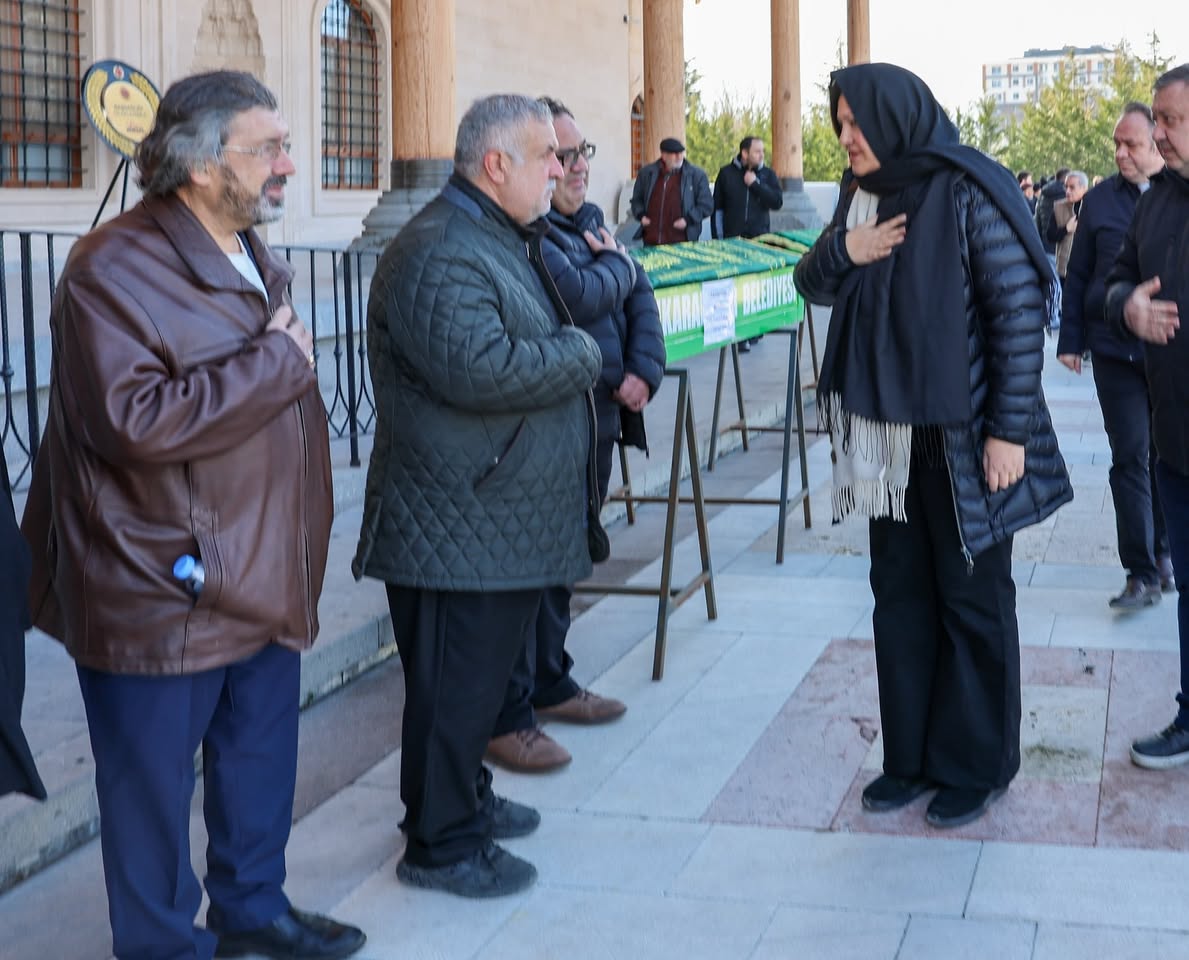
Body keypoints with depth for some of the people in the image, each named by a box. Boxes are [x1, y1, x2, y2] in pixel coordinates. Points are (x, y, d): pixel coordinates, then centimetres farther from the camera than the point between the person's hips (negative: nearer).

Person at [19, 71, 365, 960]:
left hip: (262, 578, 9)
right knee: (154, 785, 6)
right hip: (162, 594, -9)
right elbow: (136, 420, -29)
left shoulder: (253, 260, 12)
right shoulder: (116, 270, -18)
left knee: (261, 761, 20)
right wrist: (275, 361, -23)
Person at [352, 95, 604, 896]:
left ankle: (470, 798, 37)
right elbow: (480, 370, -31)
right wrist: (580, 352, -16)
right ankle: (442, 844, 13)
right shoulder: (441, 252, -20)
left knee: (487, 672, 21)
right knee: (458, 684, 0)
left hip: (510, 521, 10)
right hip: (460, 528, -10)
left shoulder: (508, 242, 16)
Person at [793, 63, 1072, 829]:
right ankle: (912, 757, 23)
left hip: (963, 436, -6)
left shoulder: (969, 193, -14)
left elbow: (1022, 309, -16)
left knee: (973, 600, 5)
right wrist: (842, 252, -9)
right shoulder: (864, 197, 7)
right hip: (887, 436, 7)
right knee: (900, 594, 12)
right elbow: (813, 285, 14)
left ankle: (978, 766, 18)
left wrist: (1011, 429, -19)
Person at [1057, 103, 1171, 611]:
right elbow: (1078, 275, 6)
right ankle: (1142, 574, 2)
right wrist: (1071, 339, 3)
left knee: (1166, 457, 12)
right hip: (1116, 352, 0)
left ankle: (1162, 553, 29)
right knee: (1131, 460, -1)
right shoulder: (1100, 200, 2)